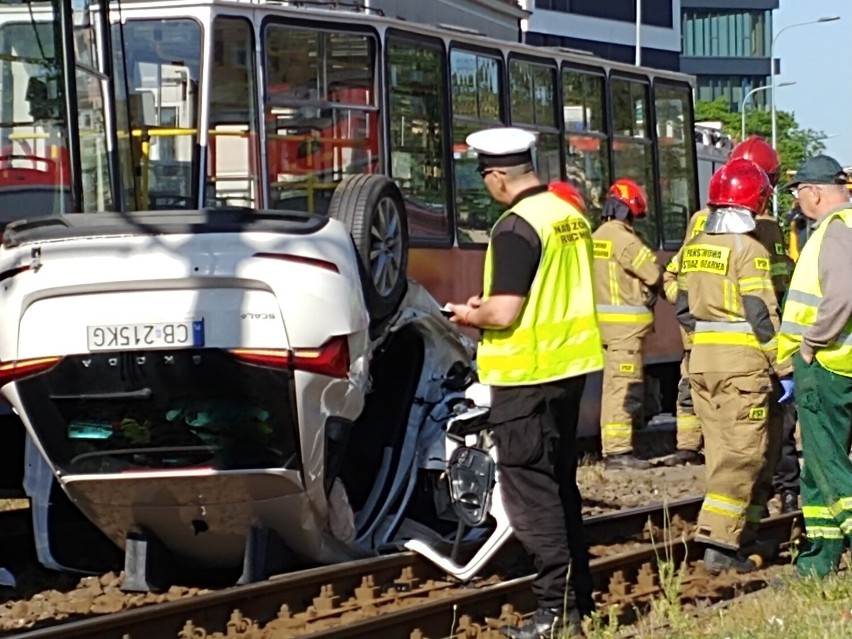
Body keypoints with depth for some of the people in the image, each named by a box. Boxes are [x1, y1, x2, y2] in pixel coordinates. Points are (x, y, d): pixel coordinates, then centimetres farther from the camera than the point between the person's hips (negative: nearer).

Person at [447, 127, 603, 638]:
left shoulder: (516, 228, -18)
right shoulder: (572, 216, 8)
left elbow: (505, 313, -22)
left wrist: (470, 315, -2)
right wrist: (490, 305, 17)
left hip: (527, 376, -9)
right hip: (570, 366, 9)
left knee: (530, 493, -3)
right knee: (561, 485, 16)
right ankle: (579, 597, 20)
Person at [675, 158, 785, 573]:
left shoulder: (694, 248, 10)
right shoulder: (748, 250, -13)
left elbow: (682, 308, 13)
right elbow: (762, 314, -15)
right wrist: (781, 365, -9)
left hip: (701, 360, 8)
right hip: (743, 360, -8)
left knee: (721, 447, 14)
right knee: (743, 451, -6)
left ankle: (743, 531, 22)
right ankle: (719, 540, -13)